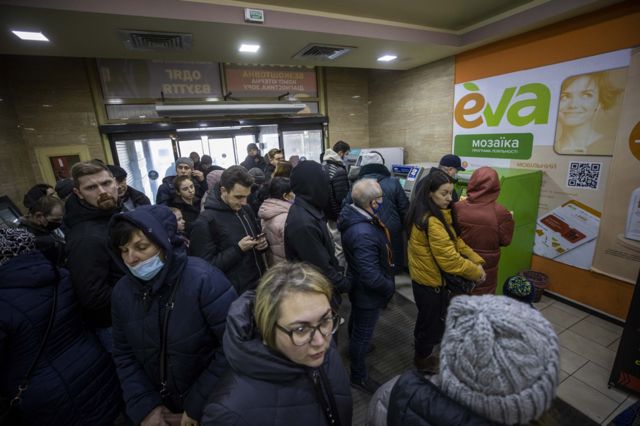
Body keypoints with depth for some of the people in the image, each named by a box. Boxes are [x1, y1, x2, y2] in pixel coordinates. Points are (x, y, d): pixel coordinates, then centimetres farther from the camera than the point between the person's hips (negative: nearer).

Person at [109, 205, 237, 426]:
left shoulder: (204, 280, -27)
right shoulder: (122, 291, -7)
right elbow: (124, 355, 3)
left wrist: (199, 406, -18)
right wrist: (143, 405, -5)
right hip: (162, 406, 5)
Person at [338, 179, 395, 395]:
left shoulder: (354, 215, -10)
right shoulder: (364, 234, -39)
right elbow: (372, 277, -35)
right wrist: (390, 287, -16)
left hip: (358, 285, 9)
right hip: (368, 292, -9)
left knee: (356, 322, 33)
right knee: (363, 334, 14)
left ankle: (355, 346, 62)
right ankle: (358, 377, 38)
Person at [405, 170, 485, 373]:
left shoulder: (434, 214, 0)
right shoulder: (432, 222, -31)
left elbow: (455, 241, 2)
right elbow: (448, 258, -27)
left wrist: (476, 260, -8)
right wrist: (475, 271, -13)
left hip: (425, 275, 9)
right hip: (430, 279, -9)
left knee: (427, 317, 29)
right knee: (432, 320, 14)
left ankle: (423, 348, 53)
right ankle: (424, 358, 38)